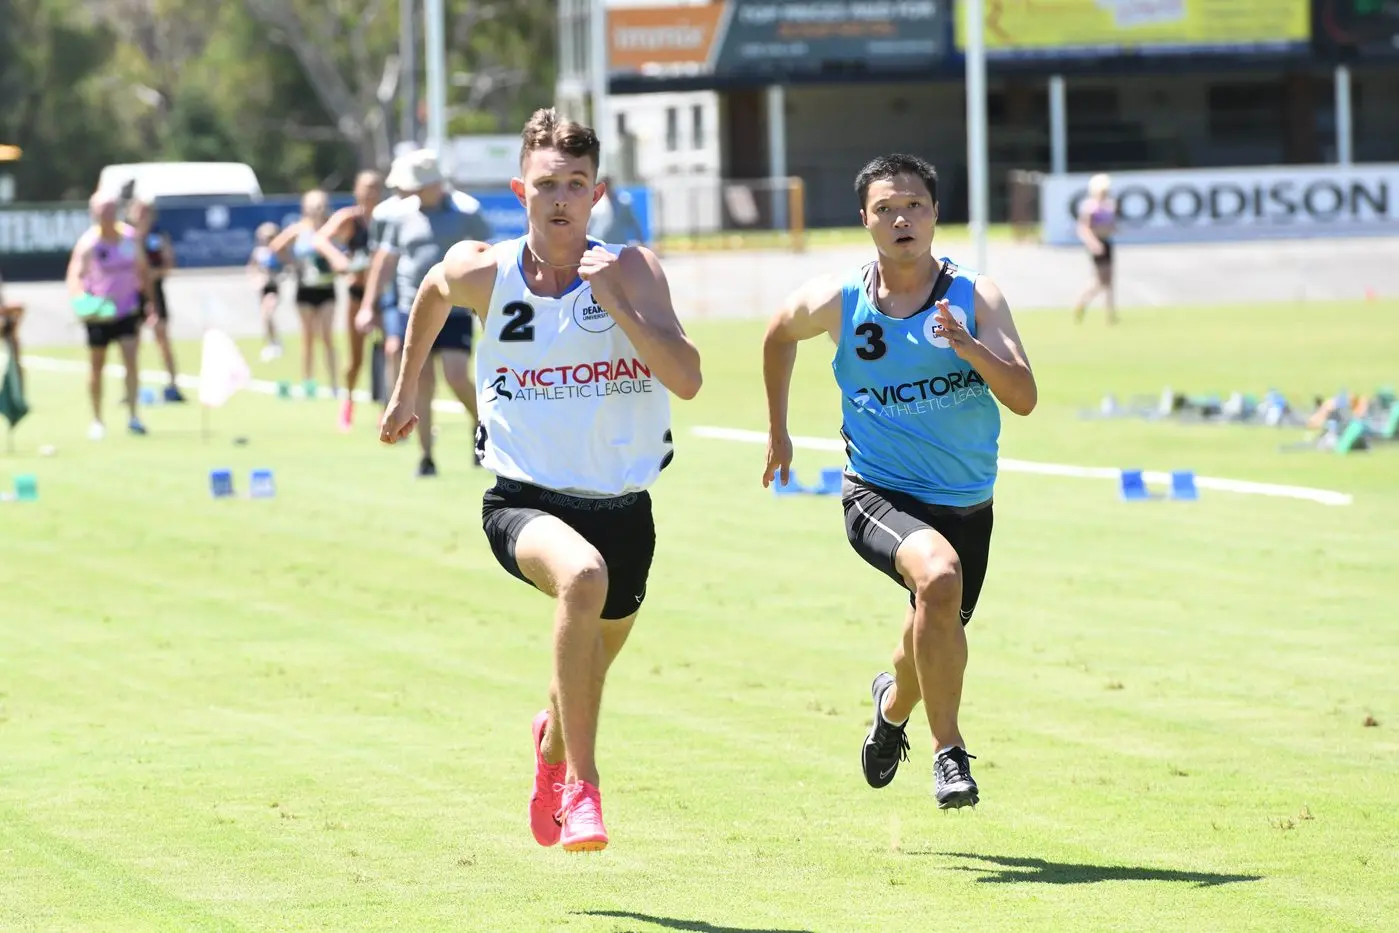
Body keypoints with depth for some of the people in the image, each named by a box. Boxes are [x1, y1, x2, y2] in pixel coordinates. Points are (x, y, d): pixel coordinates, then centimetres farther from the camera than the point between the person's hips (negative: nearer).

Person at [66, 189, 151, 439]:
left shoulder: (131, 236, -2)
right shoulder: (88, 243, -15)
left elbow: (142, 269, 11)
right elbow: (75, 274, -23)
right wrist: (79, 297, -42)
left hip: (128, 309, 2)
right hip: (99, 313, -2)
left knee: (131, 360, -12)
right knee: (97, 366, 7)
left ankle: (133, 416, -10)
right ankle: (97, 421, 18)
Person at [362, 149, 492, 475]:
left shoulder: (466, 211, -4)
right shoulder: (401, 214, 5)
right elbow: (385, 262, 14)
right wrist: (368, 305, 10)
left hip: (454, 310, -3)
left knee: (457, 378, -14)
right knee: (420, 385, 0)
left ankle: (480, 425, 14)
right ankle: (426, 457, 6)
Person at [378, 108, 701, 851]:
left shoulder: (631, 271, -9)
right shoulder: (485, 274, -6)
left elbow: (686, 380, -19)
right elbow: (433, 291, 19)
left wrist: (616, 303, -26)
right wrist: (406, 389, 26)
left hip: (621, 505, 2)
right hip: (524, 500, -2)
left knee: (587, 670, 21)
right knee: (583, 576, -37)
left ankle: (553, 741, 61)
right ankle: (580, 786, -30)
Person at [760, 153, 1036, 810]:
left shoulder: (975, 296, -7)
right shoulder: (837, 302, -7)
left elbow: (1023, 398, -15)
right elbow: (779, 335, 16)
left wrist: (967, 344, -30)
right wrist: (777, 429, 23)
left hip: (967, 505, 3)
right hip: (877, 494, -3)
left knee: (934, 640, 16)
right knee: (939, 576, -33)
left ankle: (893, 703, 56)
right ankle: (948, 751, -22)